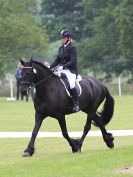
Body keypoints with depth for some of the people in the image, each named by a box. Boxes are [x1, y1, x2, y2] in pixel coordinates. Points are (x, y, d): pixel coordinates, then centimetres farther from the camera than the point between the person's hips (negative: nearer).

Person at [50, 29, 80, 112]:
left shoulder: (72, 48, -7)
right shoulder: (61, 48, 14)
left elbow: (73, 61, -16)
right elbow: (57, 60, 17)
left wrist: (63, 66, -26)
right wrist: (50, 67, 2)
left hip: (71, 70, -8)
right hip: (62, 70, 8)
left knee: (71, 85, -31)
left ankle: (76, 104, -22)